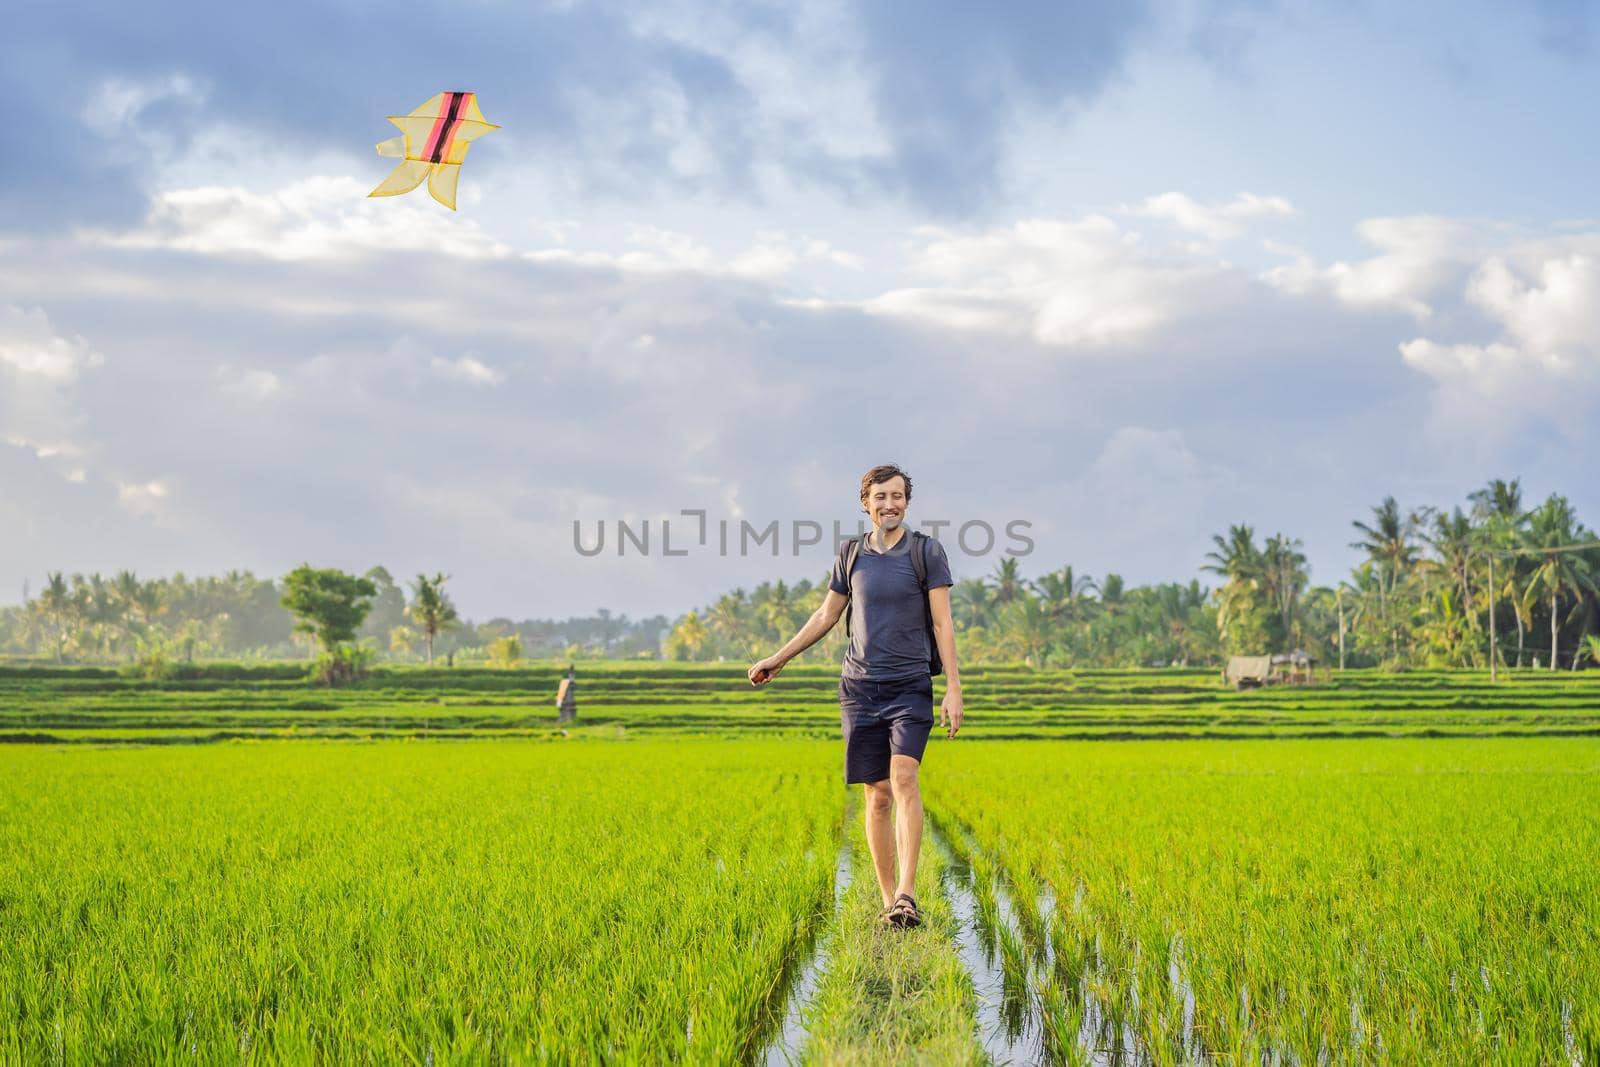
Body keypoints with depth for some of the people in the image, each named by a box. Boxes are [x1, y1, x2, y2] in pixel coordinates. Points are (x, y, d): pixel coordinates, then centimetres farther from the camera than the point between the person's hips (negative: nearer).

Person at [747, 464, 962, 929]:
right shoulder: (850, 555, 9)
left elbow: (943, 623, -2)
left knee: (904, 779, -21)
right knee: (877, 796, 3)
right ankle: (888, 900, 9)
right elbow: (826, 615, 20)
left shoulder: (927, 551, 0)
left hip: (910, 686, -3)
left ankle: (907, 894, -27)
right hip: (861, 688, 3)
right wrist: (777, 659, 22)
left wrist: (954, 688, -8)